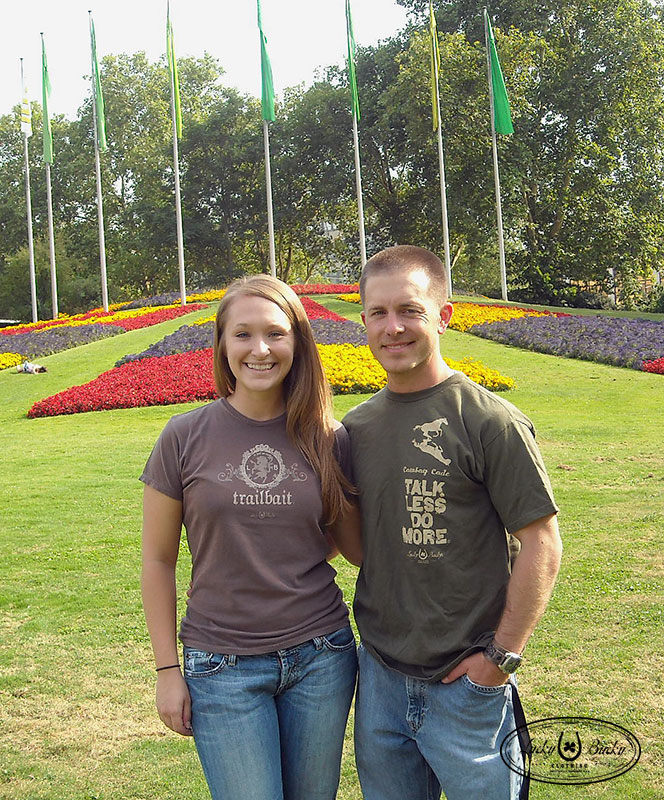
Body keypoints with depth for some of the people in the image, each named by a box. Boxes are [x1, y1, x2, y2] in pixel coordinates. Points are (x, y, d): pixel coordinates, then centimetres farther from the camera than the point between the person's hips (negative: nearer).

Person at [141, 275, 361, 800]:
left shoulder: (329, 440, -2)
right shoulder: (185, 438, -6)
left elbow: (355, 546, 6)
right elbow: (158, 560, 1)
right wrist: (167, 670, 0)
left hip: (321, 658, 2)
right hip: (224, 668, -2)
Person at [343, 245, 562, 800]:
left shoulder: (490, 422, -13)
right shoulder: (356, 426, 4)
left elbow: (542, 547, -12)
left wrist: (502, 656, -12)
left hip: (467, 683, -5)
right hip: (380, 676, 5)